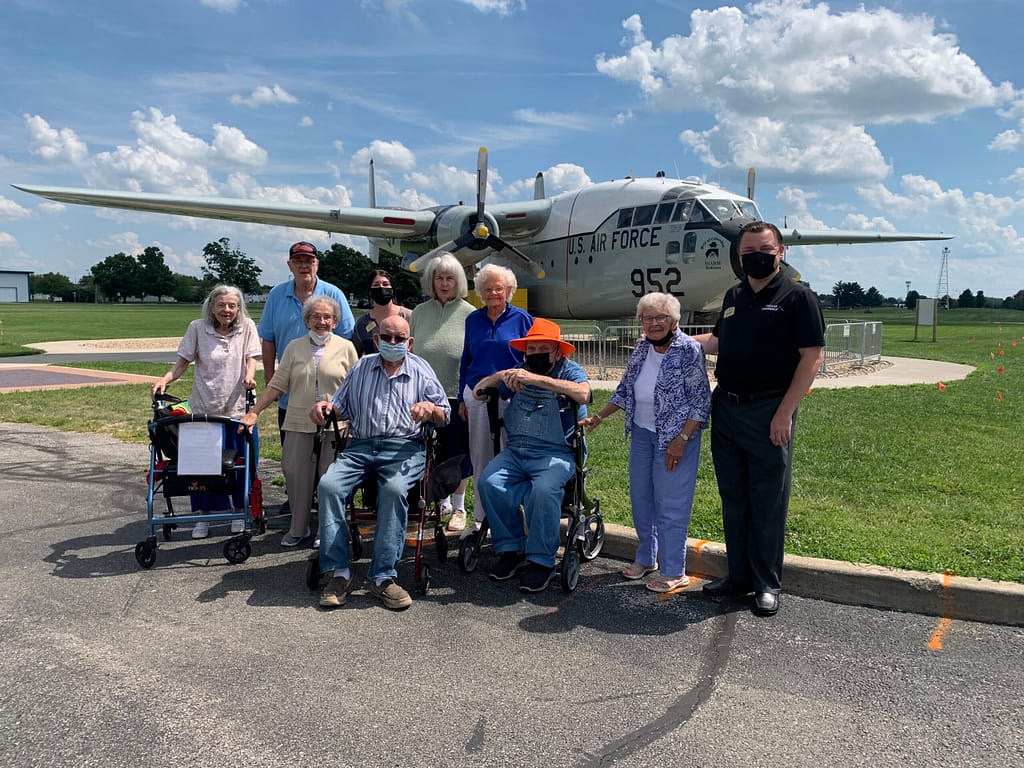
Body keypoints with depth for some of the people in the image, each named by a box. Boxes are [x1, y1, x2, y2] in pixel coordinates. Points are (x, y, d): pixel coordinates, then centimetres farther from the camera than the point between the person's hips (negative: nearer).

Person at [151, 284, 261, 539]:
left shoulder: (247, 328, 2)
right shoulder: (197, 328, 1)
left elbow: (250, 359, -1)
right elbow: (182, 362, 3)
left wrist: (249, 376, -22)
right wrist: (164, 379, -14)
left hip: (238, 408, 0)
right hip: (204, 408, 0)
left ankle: (239, 513, 22)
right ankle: (202, 516, 18)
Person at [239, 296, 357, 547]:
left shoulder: (346, 347, 4)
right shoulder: (294, 347, 9)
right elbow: (277, 385, 7)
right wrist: (254, 412, 1)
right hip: (299, 423, 2)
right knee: (296, 474, 3)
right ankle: (298, 528, 19)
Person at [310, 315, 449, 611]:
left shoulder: (420, 370, 15)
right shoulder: (361, 367, 22)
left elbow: (444, 418, 13)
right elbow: (341, 406, 20)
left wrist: (430, 408, -10)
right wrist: (325, 407, -2)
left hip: (404, 447, -3)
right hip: (361, 446, 3)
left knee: (394, 489, -35)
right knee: (328, 485, -26)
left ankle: (383, 577, -26)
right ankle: (338, 573, -20)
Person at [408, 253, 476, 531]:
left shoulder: (469, 314, -1)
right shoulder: (420, 313, 9)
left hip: (458, 394, -3)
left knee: (457, 451, 5)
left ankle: (458, 507, 20)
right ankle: (442, 501, 28)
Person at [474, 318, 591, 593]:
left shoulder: (569, 371, 1)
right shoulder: (519, 373, 16)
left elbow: (583, 394, -23)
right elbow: (480, 392, 20)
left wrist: (536, 379, -30)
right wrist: (499, 376, -1)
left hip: (556, 454, -4)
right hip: (515, 451, 5)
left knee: (543, 490, -32)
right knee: (488, 482, -21)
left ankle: (541, 561, -15)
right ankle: (510, 549, -6)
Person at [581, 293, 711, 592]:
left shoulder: (689, 350, -14)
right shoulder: (641, 348, 5)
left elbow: (701, 401, -14)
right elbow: (625, 389, 13)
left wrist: (681, 439, -19)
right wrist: (598, 417, 8)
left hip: (676, 436, -7)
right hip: (642, 433, 7)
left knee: (670, 503, -3)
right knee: (640, 498, 14)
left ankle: (673, 572, 11)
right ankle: (645, 558, 31)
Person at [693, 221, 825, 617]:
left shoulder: (797, 297, -6)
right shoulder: (734, 297, 13)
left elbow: (811, 358, -10)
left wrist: (784, 413, -15)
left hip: (769, 412, -6)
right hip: (725, 407, 6)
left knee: (768, 503, 3)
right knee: (732, 498, 13)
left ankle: (767, 584, 16)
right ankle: (738, 574, 26)